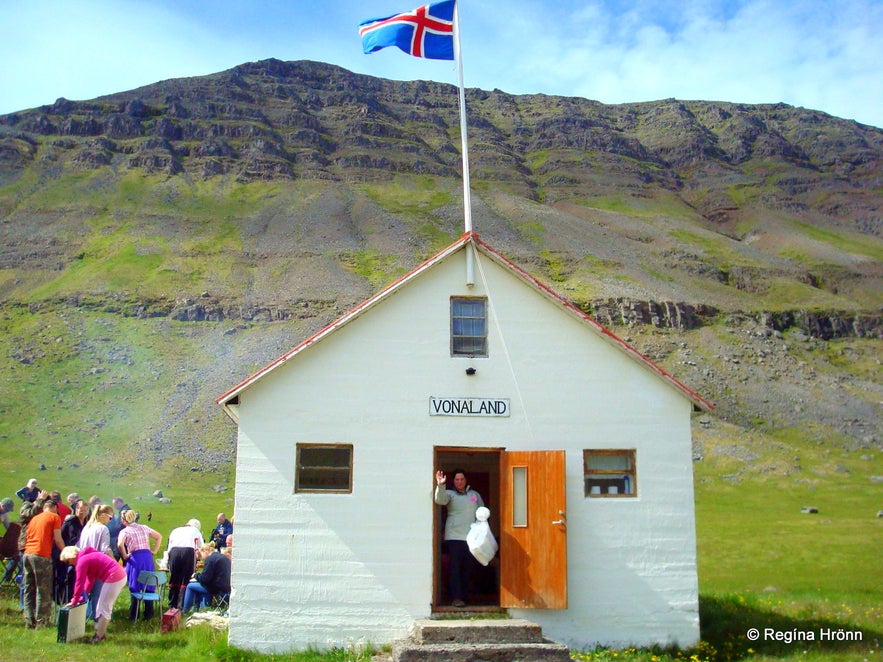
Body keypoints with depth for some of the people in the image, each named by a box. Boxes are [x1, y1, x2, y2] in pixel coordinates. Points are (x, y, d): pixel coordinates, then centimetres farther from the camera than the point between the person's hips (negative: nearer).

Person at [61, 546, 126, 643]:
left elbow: (79, 583, -9)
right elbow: (90, 579, 22)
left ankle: (99, 636, 9)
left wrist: (74, 601, 1)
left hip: (113, 578, -10)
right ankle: (101, 632, 28)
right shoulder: (88, 556, 20)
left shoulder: (81, 561, -10)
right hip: (120, 575, 10)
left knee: (104, 608, 1)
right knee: (103, 606, 20)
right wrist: (83, 596, 21)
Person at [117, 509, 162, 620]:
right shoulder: (144, 527, 13)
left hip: (135, 559, -4)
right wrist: (155, 551, 15)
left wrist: (125, 556, -6)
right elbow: (159, 536, 16)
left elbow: (120, 544, -21)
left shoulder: (125, 531, -2)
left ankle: (133, 615, 11)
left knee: (135, 588, 5)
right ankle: (148, 614, 16)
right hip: (148, 557, 4)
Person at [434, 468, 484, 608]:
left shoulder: (475, 495, 15)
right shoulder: (450, 494, 5)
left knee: (467, 568, 7)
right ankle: (456, 597, -8)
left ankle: (464, 596, 16)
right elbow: (440, 500, -17)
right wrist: (440, 485, -36)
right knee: (455, 567, -9)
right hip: (454, 537, -3)